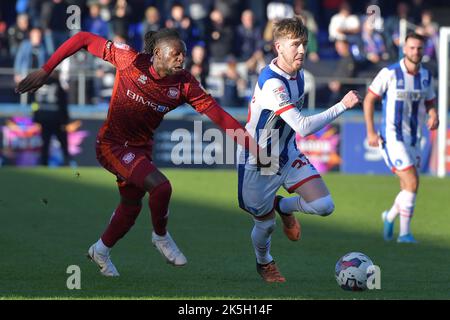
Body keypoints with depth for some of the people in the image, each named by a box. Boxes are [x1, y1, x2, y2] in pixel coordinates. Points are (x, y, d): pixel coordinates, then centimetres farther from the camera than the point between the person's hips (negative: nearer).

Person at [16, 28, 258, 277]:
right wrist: (45, 71, -20)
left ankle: (101, 251, 45)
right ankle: (161, 237, 5)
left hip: (141, 149, 6)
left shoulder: (185, 85, -10)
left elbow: (217, 114, -12)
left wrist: (252, 147, -18)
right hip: (113, 144, -6)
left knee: (131, 207, 18)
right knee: (161, 187, -24)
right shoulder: (131, 61, -21)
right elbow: (83, 40, -16)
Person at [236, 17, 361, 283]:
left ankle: (283, 206, 22)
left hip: (288, 155, 7)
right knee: (266, 224, 8)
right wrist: (343, 105, -38)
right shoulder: (272, 83, -31)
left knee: (324, 206, -11)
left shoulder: (298, 74, -3)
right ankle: (264, 263, 42)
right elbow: (303, 127, -38)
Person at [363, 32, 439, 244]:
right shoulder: (389, 73, -10)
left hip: (413, 139, 6)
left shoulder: (426, 76, 6)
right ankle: (404, 232, -6)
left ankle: (390, 216, 39)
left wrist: (433, 116, -6)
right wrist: (370, 132, -8)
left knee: (409, 189, 9)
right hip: (392, 138, -6)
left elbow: (430, 102, 18)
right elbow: (369, 100, -3)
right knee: (412, 183, -18)